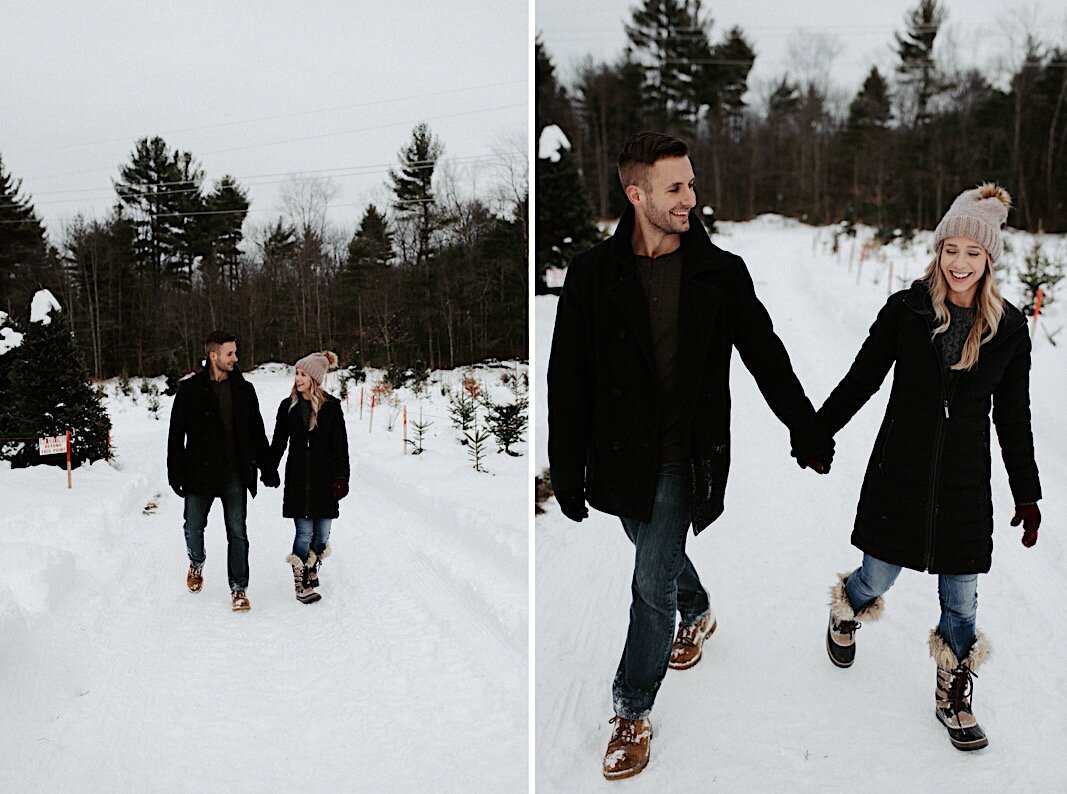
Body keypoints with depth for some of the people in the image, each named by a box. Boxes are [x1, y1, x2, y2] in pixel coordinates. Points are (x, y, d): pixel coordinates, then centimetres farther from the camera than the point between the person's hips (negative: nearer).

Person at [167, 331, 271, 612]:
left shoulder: (244, 389, 4)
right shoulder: (189, 389, -3)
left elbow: (257, 431, 10)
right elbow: (176, 434, -1)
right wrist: (175, 473, -6)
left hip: (235, 476, 1)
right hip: (199, 473, -1)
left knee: (238, 533, 1)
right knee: (193, 528, 13)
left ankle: (239, 588, 11)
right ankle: (197, 563, 44)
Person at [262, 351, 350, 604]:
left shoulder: (331, 407, -2)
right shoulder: (288, 406, 3)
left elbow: (340, 446, -1)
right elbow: (278, 442, 9)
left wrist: (341, 478, -5)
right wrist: (270, 470, 0)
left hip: (324, 479, 0)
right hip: (297, 479, 0)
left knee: (322, 533, 6)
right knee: (304, 533, -3)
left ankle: (312, 572, 28)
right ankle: (301, 583, 6)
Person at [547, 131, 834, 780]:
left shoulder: (722, 272, -5)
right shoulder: (594, 273, -5)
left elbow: (767, 357, 4)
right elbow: (567, 380, -3)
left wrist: (809, 434, 4)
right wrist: (567, 471, -4)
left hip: (683, 457, -2)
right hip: (622, 453, 3)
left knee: (653, 581, -2)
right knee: (658, 552, 24)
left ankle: (634, 713, 16)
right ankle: (697, 612, 57)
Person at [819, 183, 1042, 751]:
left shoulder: (1008, 328, -1)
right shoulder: (906, 309, -7)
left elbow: (1013, 417, 6)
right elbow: (861, 379, 1)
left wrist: (1027, 494, 8)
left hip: (965, 485, 2)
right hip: (900, 475, -1)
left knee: (960, 598, 9)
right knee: (879, 576, 10)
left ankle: (953, 697, 30)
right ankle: (844, 616, 45)